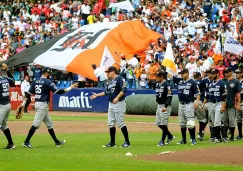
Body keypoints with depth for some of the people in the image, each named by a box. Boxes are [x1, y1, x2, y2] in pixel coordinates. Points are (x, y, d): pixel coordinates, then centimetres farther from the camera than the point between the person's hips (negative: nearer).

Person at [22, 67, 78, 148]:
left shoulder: (35, 81, 10)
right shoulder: (47, 82, -12)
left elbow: (28, 94, 9)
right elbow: (58, 91, -16)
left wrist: (23, 104, 12)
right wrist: (70, 88, -9)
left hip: (37, 103, 9)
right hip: (43, 105, -9)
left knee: (49, 124, 15)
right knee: (36, 124, -9)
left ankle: (56, 142, 20)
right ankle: (26, 142, -11)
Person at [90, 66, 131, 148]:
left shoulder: (120, 79, -11)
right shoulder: (109, 81, 17)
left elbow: (124, 89, -23)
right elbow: (106, 92, 26)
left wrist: (117, 97, -31)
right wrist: (97, 95, 22)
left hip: (119, 104, -9)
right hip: (111, 104, 9)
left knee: (120, 123, -9)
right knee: (111, 124, 8)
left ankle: (127, 142, -2)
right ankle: (112, 142, 15)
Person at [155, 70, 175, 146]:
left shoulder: (167, 85, -16)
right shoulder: (157, 84, 11)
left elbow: (169, 97, -22)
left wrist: (165, 106, -28)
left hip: (165, 106, -10)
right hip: (159, 105, 10)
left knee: (164, 124, -5)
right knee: (158, 123, 12)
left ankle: (162, 140, 3)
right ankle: (170, 136, 25)